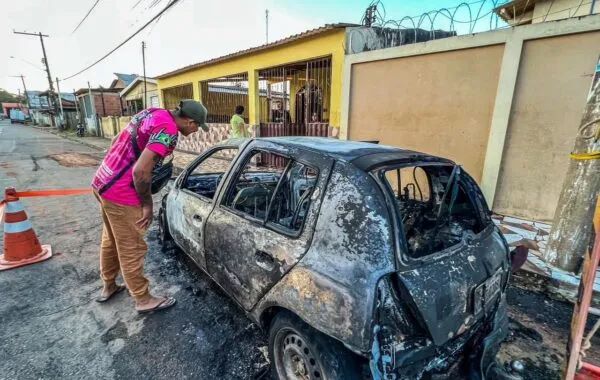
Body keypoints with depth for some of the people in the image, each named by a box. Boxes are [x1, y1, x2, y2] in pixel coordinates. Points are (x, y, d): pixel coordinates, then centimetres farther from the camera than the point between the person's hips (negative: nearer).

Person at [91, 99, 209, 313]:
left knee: (111, 240, 25)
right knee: (131, 249, 6)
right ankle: (143, 300, 24)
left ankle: (108, 287, 45)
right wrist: (147, 204, -13)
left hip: (103, 182, 10)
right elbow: (140, 171, -28)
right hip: (121, 194, -9)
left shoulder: (152, 113, 7)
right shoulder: (167, 130, -21)